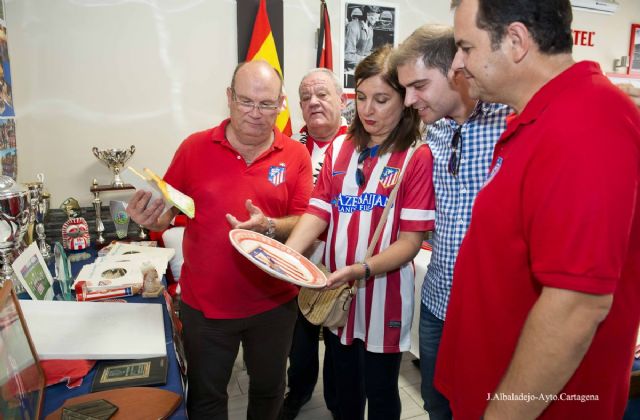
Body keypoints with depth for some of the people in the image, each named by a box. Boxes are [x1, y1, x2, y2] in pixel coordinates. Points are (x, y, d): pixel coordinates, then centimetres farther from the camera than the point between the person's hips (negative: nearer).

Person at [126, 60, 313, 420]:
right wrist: (151, 218, -21)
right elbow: (167, 212, 1)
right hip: (205, 303, 0)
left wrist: (269, 226, -26)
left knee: (269, 391, 24)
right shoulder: (195, 147, -4)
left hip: (274, 304, 1)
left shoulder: (296, 155, -6)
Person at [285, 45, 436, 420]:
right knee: (345, 387, 24)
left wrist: (360, 270, -29)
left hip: (384, 294, -4)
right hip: (335, 293, 5)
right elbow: (318, 212, -2)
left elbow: (411, 240, -14)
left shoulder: (418, 157, -12)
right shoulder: (340, 148, 4)